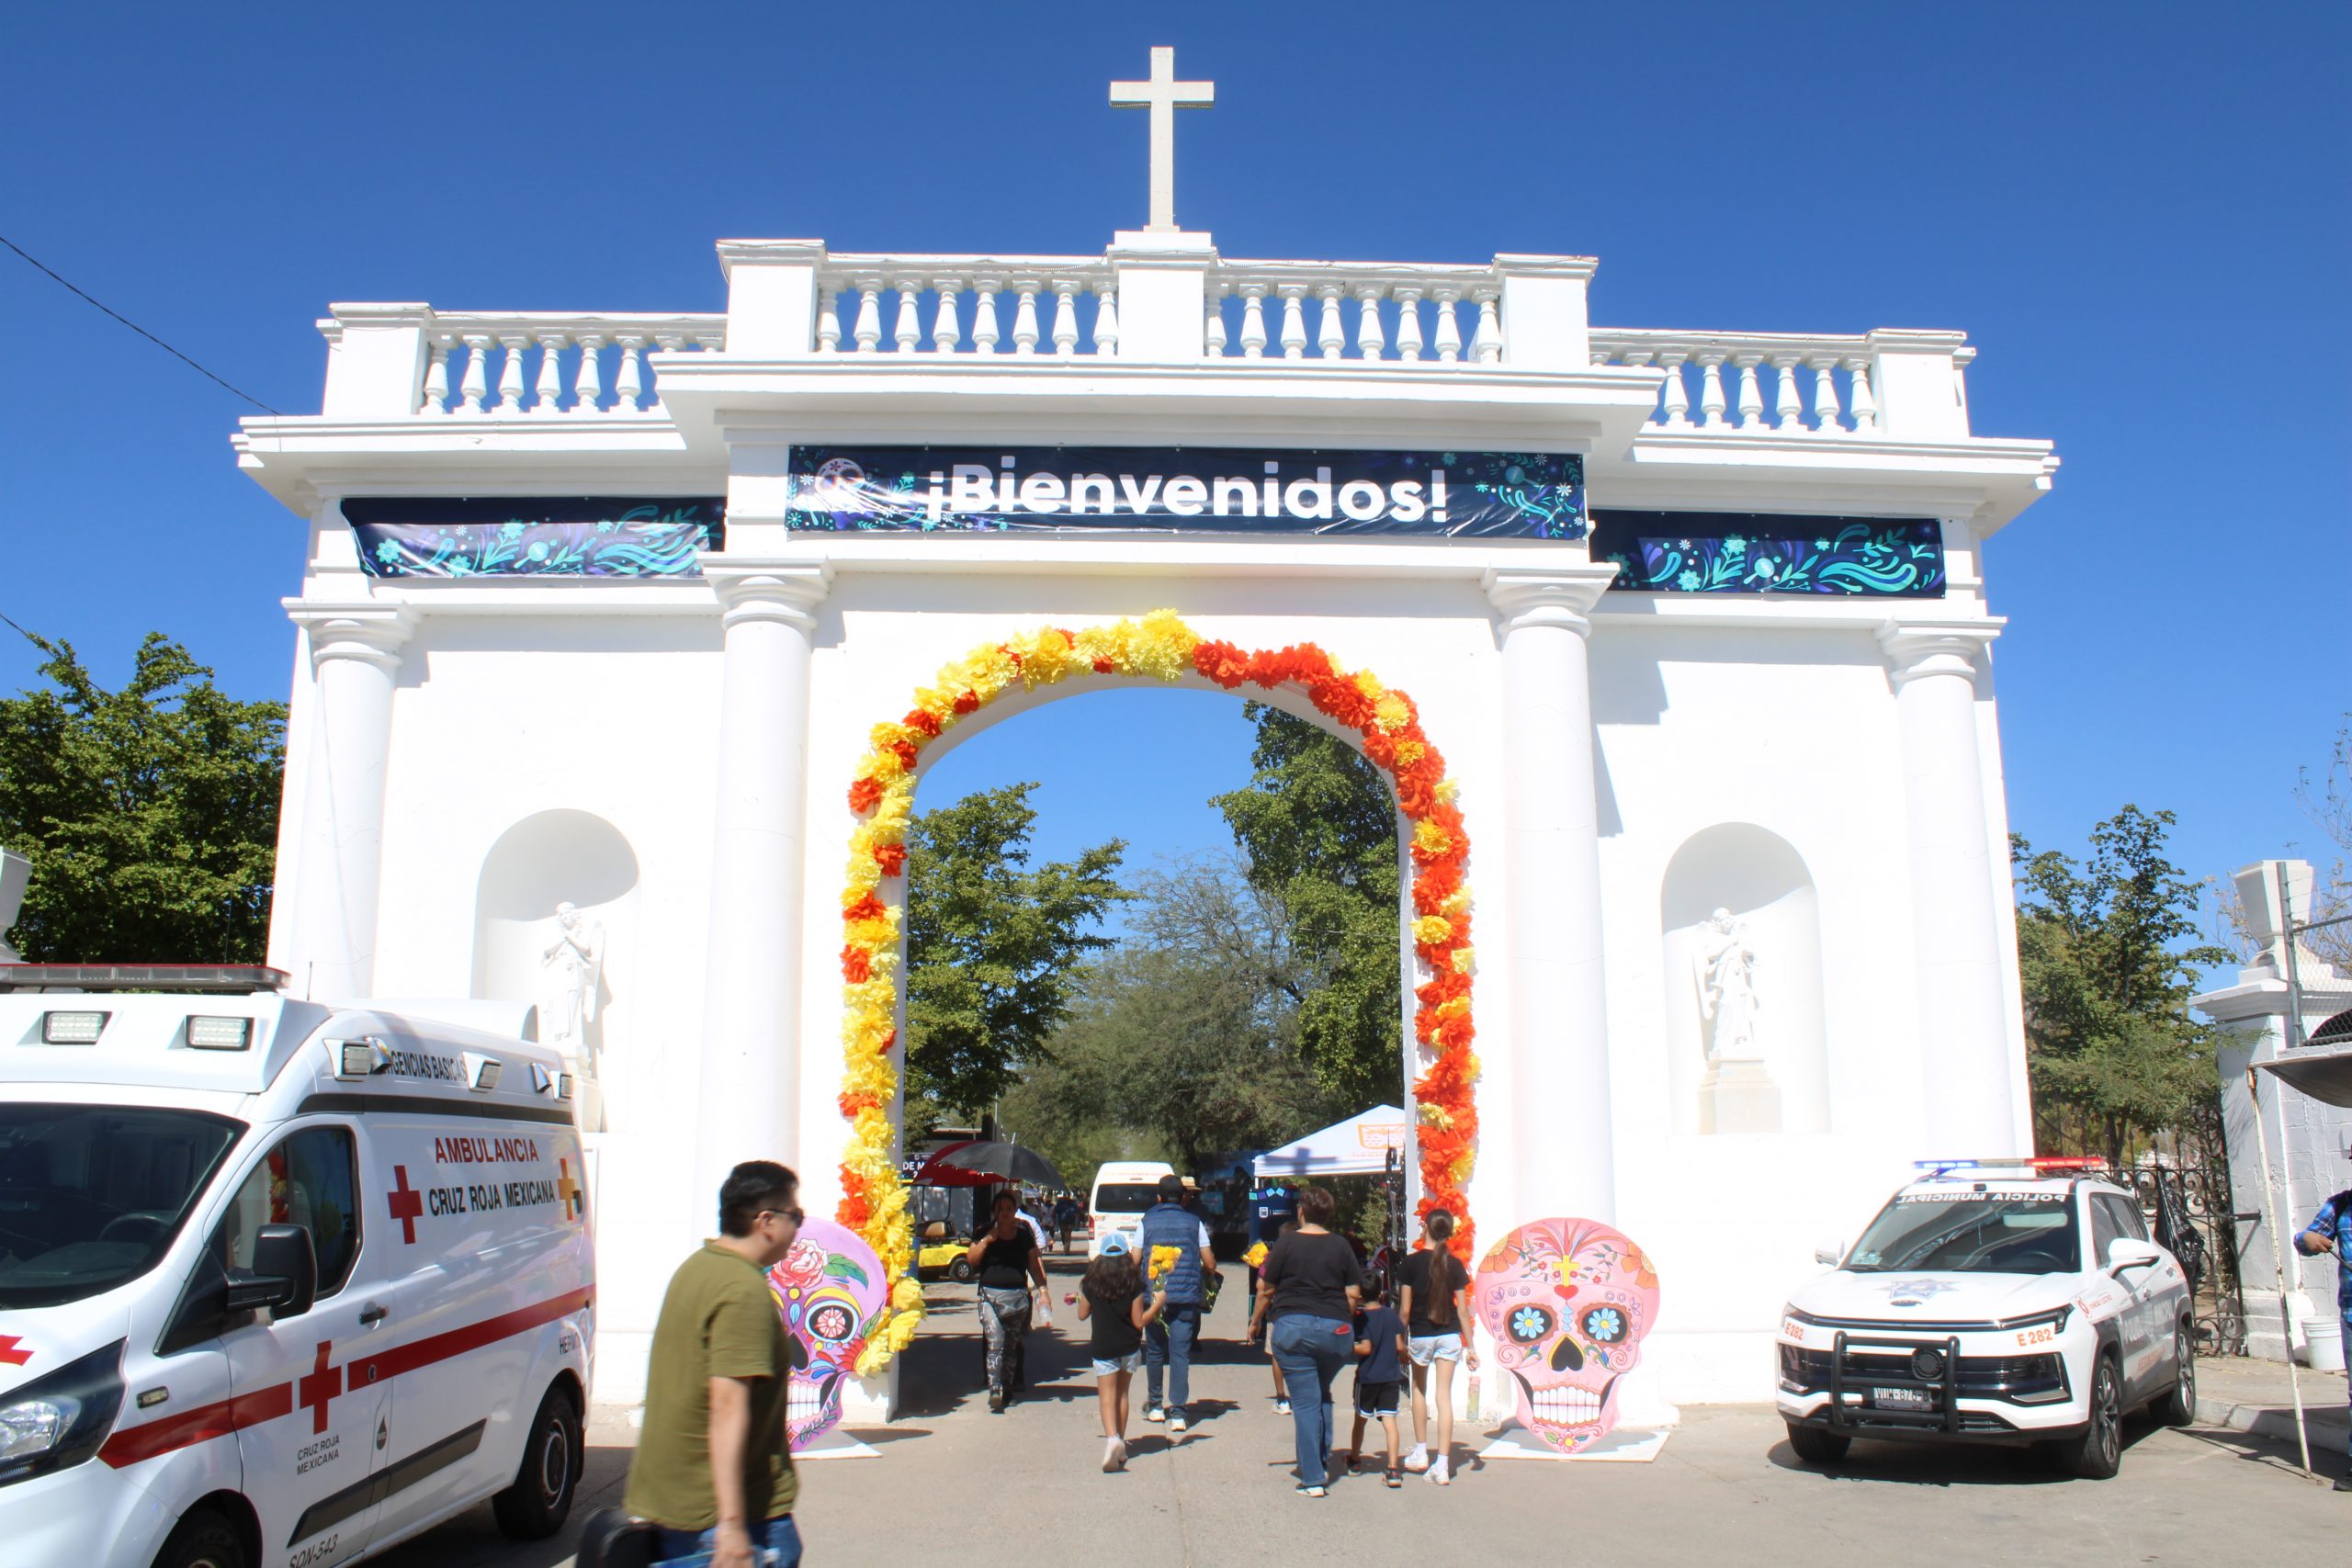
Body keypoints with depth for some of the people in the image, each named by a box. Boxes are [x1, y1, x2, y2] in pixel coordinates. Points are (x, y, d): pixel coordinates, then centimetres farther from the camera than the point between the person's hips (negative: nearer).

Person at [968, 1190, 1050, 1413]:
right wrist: (986, 1241, -13)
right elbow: (970, 1260, -1)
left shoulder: (1024, 1235, 7)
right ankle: (994, 1392, -20)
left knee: (1012, 1345, 9)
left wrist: (1042, 1288, 0)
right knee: (995, 1343, -14)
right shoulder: (985, 1233, 5)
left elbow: (1034, 1266, 11)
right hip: (989, 1295, -2)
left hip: (1018, 1296, 2)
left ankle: (1007, 1388, 22)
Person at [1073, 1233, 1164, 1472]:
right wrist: (1158, 1303, 4)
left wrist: (1080, 1298, 26)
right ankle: (1120, 1441, 23)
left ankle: (1112, 1437, -28)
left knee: (1107, 1396, -4)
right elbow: (1139, 1322, -6)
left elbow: (1082, 1314, 7)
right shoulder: (1135, 1284, -8)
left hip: (1104, 1349, -1)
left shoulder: (1091, 1283, -5)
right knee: (1122, 1393, 17)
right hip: (1130, 1348, 1)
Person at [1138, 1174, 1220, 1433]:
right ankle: (1177, 1413, -5)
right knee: (1180, 1355, 0)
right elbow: (1210, 1264, 3)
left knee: (1154, 1352, 15)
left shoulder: (1147, 1222, 4)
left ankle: (1155, 1405, 24)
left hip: (1154, 1297, 1)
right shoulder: (1194, 1223, 4)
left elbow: (1134, 1262, 2)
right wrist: (1204, 1275, 25)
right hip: (1186, 1298, 0)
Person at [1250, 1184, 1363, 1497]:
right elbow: (1354, 1294, 2)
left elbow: (1265, 1289, 1)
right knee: (1323, 1394, 24)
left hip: (1292, 1327, -2)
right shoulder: (1341, 1246, 3)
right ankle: (1322, 1457, 24)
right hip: (1336, 1330, 3)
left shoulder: (1287, 1243, -3)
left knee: (1305, 1401, 0)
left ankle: (1312, 1479, -1)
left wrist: (1257, 1321, 16)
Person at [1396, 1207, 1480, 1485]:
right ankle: (1443, 1465, -2)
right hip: (1450, 1335, 1)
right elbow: (1462, 1309, -1)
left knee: (1419, 1389, 21)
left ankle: (1420, 1453, 26)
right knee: (1444, 1395, 2)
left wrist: (1401, 1340, 5)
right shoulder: (1455, 1265, -2)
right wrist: (1471, 1346, 6)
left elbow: (1405, 1308, -7)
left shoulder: (1412, 1263, -9)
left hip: (1420, 1335, -1)